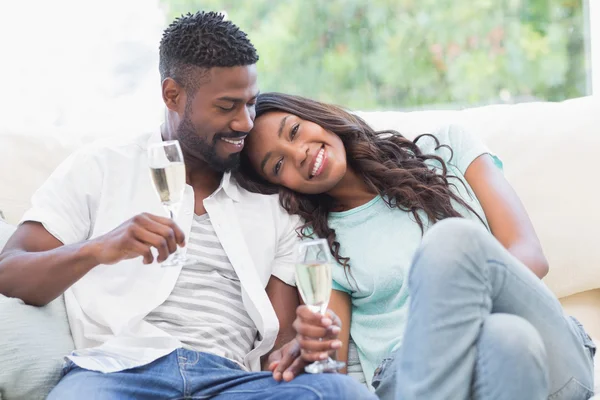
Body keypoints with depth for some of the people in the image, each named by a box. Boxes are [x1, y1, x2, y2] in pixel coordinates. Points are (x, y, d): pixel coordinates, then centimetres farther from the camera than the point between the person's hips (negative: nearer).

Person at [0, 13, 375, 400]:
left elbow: (280, 344, 15)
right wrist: (97, 249, -17)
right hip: (115, 368, -2)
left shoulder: (275, 207, 20)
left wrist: (302, 347, -11)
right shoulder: (100, 168, 12)